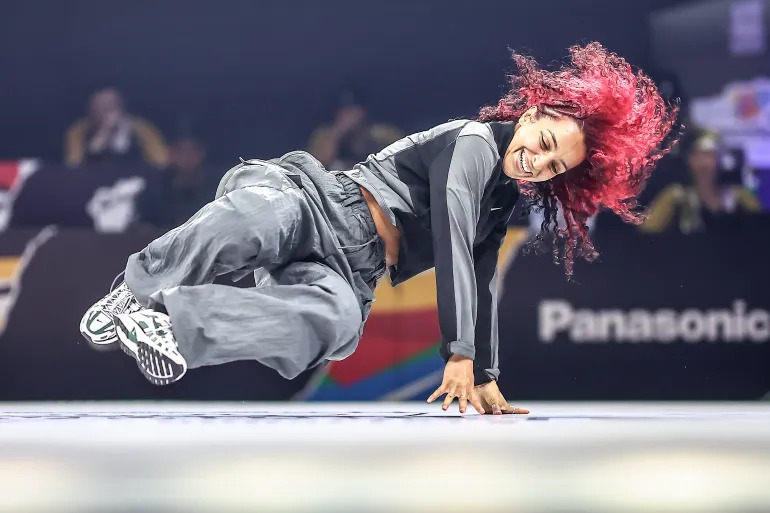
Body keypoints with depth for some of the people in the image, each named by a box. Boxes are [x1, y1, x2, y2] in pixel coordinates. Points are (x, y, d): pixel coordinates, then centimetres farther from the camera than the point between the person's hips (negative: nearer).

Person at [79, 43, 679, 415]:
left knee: (337, 324, -33)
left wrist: (487, 377, 17)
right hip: (318, 204, -5)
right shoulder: (473, 142, -5)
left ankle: (173, 321, -31)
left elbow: (482, 287, 24)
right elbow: (452, 248, -14)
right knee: (261, 217, -42)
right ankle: (136, 292, -22)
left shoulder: (501, 203, 20)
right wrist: (459, 356, -19)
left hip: (348, 275, 5)